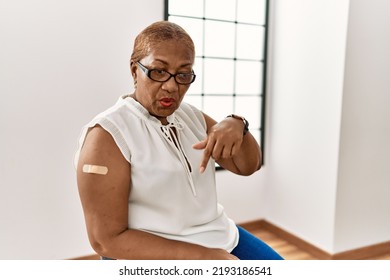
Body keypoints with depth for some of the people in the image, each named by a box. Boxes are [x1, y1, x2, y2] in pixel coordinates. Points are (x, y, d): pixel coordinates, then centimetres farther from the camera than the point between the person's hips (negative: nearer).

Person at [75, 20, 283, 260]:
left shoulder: (190, 115, 7)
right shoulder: (107, 133, -13)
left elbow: (248, 166, 6)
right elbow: (107, 239, -15)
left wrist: (237, 124, -16)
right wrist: (204, 256, -21)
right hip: (155, 256, -6)